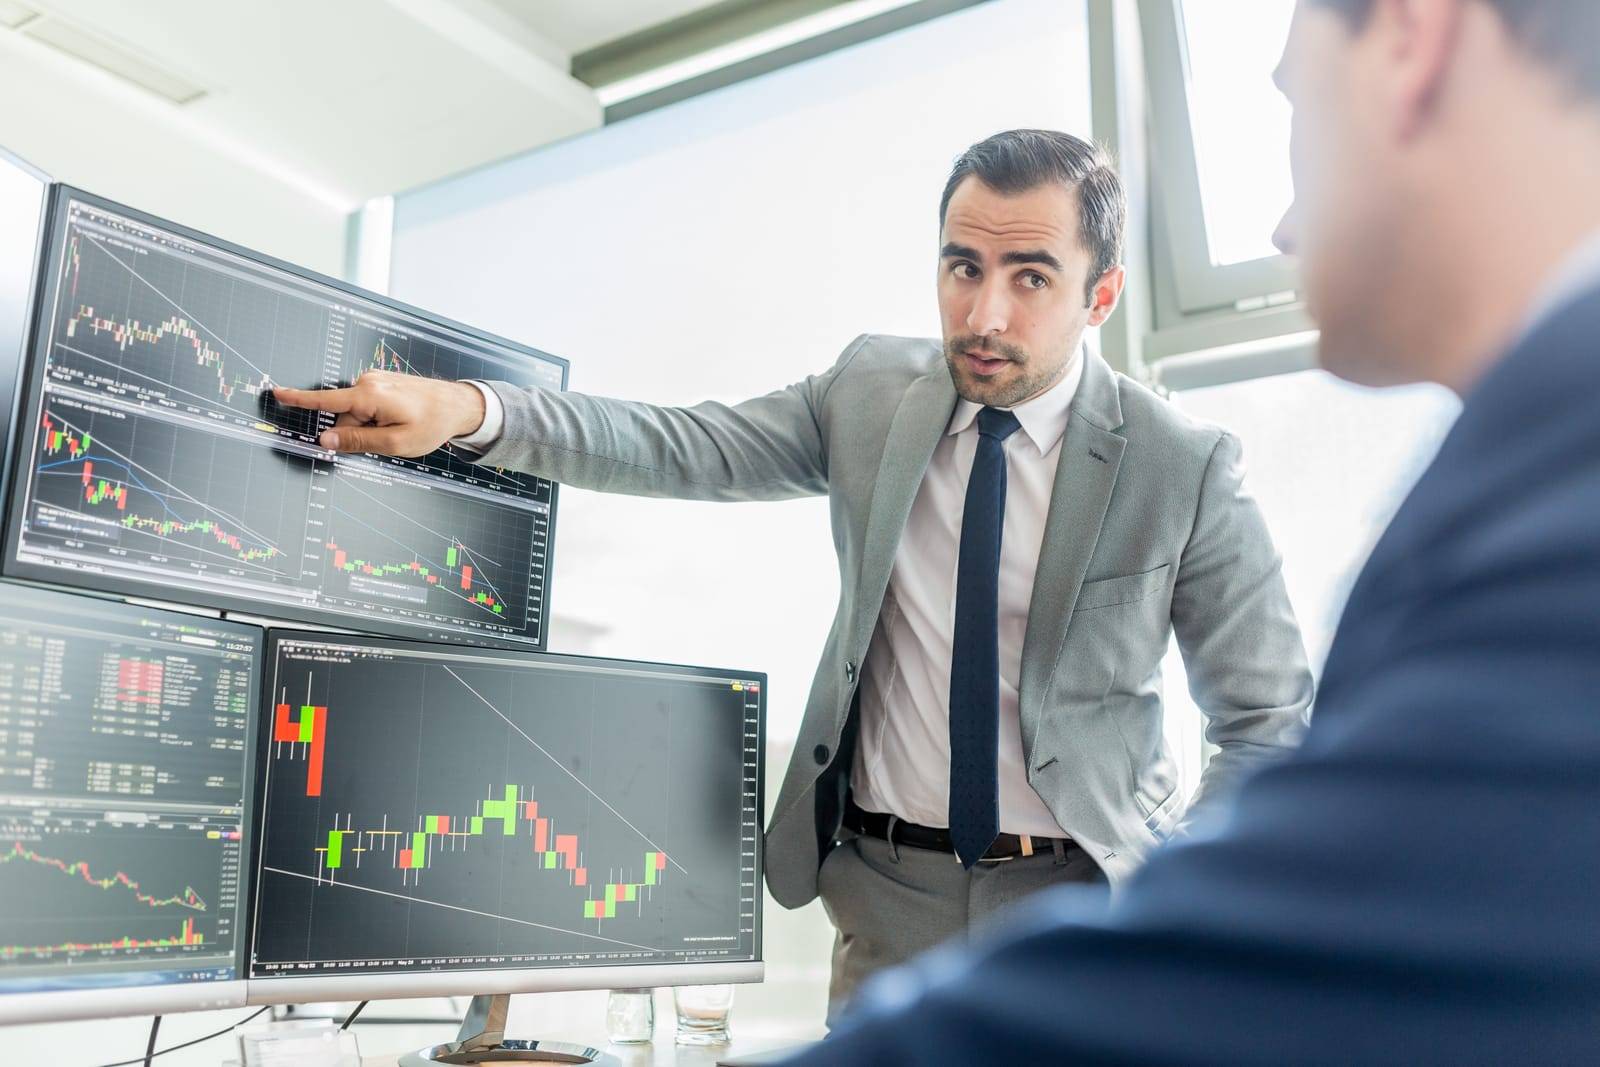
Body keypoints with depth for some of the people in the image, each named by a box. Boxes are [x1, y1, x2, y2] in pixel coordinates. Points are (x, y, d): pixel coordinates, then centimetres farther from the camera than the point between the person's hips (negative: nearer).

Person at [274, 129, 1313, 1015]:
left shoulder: (1186, 466, -10)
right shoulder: (872, 390, -1)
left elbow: (1274, 723, -5)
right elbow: (682, 449, -7)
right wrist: (466, 408, -20)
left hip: (1083, 893, -2)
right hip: (890, 890, 2)